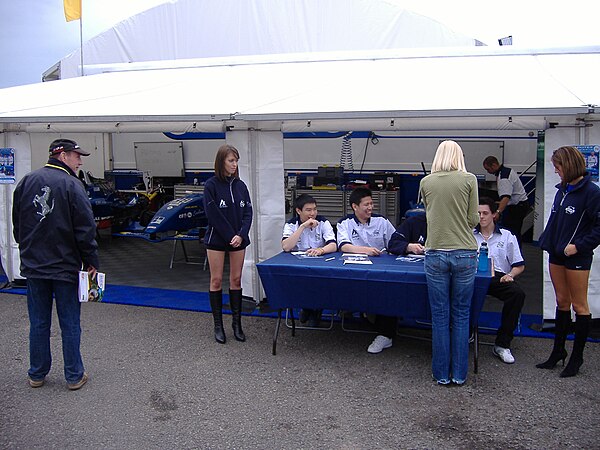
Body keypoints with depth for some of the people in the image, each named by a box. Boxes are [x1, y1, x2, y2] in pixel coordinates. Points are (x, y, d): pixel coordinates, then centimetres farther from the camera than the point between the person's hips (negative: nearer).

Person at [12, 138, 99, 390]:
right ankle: (74, 376, 15)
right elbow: (85, 229, -14)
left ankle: (37, 375, 23)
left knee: (38, 323, 14)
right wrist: (92, 262, -6)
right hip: (65, 266, -5)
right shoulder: (71, 185, -14)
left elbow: (17, 224, 13)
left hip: (33, 266, 5)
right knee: (70, 324, 6)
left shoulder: (26, 182, 5)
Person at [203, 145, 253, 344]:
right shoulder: (211, 185, -7)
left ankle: (237, 323, 15)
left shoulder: (240, 185, 6)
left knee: (236, 280, 7)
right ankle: (218, 325, 11)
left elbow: (247, 212, 3)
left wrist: (241, 235, -11)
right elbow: (213, 215, -13)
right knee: (216, 280, 2)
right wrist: (230, 237, -14)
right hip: (216, 239, -4)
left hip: (238, 239, 4)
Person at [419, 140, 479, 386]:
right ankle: (459, 374, 16)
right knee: (461, 315, 9)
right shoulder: (469, 179, -1)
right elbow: (473, 219, 1)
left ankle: (442, 373, 15)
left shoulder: (426, 182, 4)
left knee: (440, 316, 8)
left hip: (436, 253, 1)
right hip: (465, 254, -1)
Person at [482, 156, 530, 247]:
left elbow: (506, 197, -36)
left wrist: (498, 212, -48)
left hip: (516, 207, -11)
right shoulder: (507, 170, 10)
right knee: (516, 233, 15)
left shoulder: (504, 177, -24)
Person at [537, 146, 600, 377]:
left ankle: (576, 357, 15)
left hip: (577, 257, -7)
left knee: (579, 305, 4)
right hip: (557, 254, 7)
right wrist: (547, 241, 9)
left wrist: (579, 246, -19)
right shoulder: (562, 189, 9)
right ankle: (558, 351, 26)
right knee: (561, 302, 15)